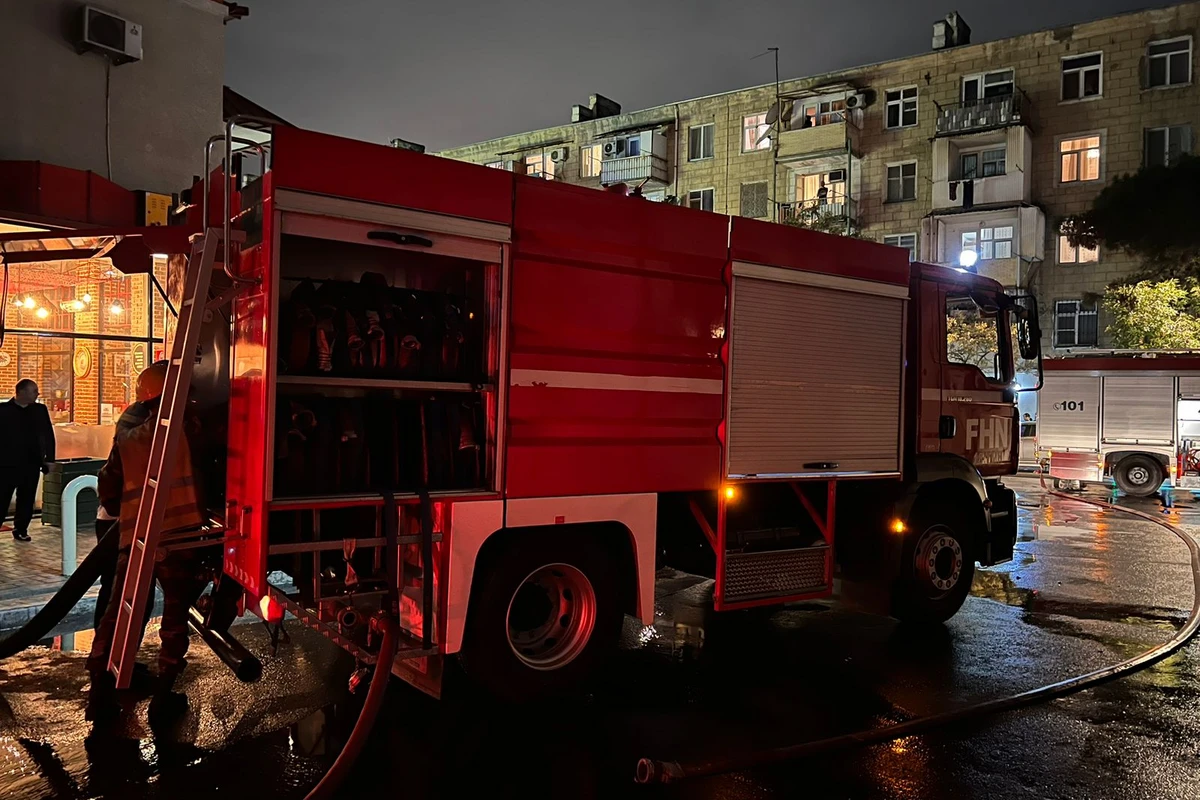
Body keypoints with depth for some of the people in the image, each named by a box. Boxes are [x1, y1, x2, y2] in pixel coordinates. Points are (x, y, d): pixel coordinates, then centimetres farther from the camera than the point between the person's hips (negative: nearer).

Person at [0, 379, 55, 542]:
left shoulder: (40, 410, 6)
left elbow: (48, 435, 9)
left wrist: (48, 458, 5)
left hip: (32, 463, 3)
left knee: (26, 500, 9)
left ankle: (21, 530, 19)